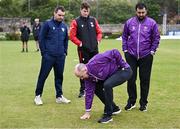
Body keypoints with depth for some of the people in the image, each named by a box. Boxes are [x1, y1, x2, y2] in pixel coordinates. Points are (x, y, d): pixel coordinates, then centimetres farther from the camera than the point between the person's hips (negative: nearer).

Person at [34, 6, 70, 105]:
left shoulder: (64, 26, 8)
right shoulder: (47, 24, -5)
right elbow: (41, 39, -4)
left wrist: (65, 52, 11)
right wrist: (44, 53, -6)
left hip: (60, 56, 4)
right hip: (48, 56, -4)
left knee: (59, 76, 10)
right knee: (43, 76, 1)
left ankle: (59, 96, 19)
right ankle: (38, 96, 11)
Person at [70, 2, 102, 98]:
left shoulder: (93, 20, 9)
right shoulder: (76, 22, -2)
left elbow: (99, 32, 14)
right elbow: (72, 36, -5)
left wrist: (98, 40, -1)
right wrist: (80, 43, -11)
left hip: (94, 49, 3)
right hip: (83, 50, -3)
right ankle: (82, 90, 11)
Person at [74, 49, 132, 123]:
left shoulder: (95, 63, -31)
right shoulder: (88, 77, -5)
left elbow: (115, 53, -29)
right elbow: (89, 92, 1)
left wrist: (122, 66, -18)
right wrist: (87, 112, 3)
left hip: (124, 70, -9)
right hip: (112, 74, 9)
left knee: (107, 85, -30)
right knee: (96, 88, 4)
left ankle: (108, 115, -18)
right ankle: (114, 108, 20)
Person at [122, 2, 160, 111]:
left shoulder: (152, 23, -3)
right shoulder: (129, 23, 2)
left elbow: (156, 38, 2)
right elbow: (124, 37, 10)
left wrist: (152, 51, -3)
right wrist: (125, 50, 4)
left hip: (146, 56, -1)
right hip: (131, 56, 1)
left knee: (145, 80, 6)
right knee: (131, 79, 4)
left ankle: (144, 103, 18)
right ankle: (131, 101, 18)